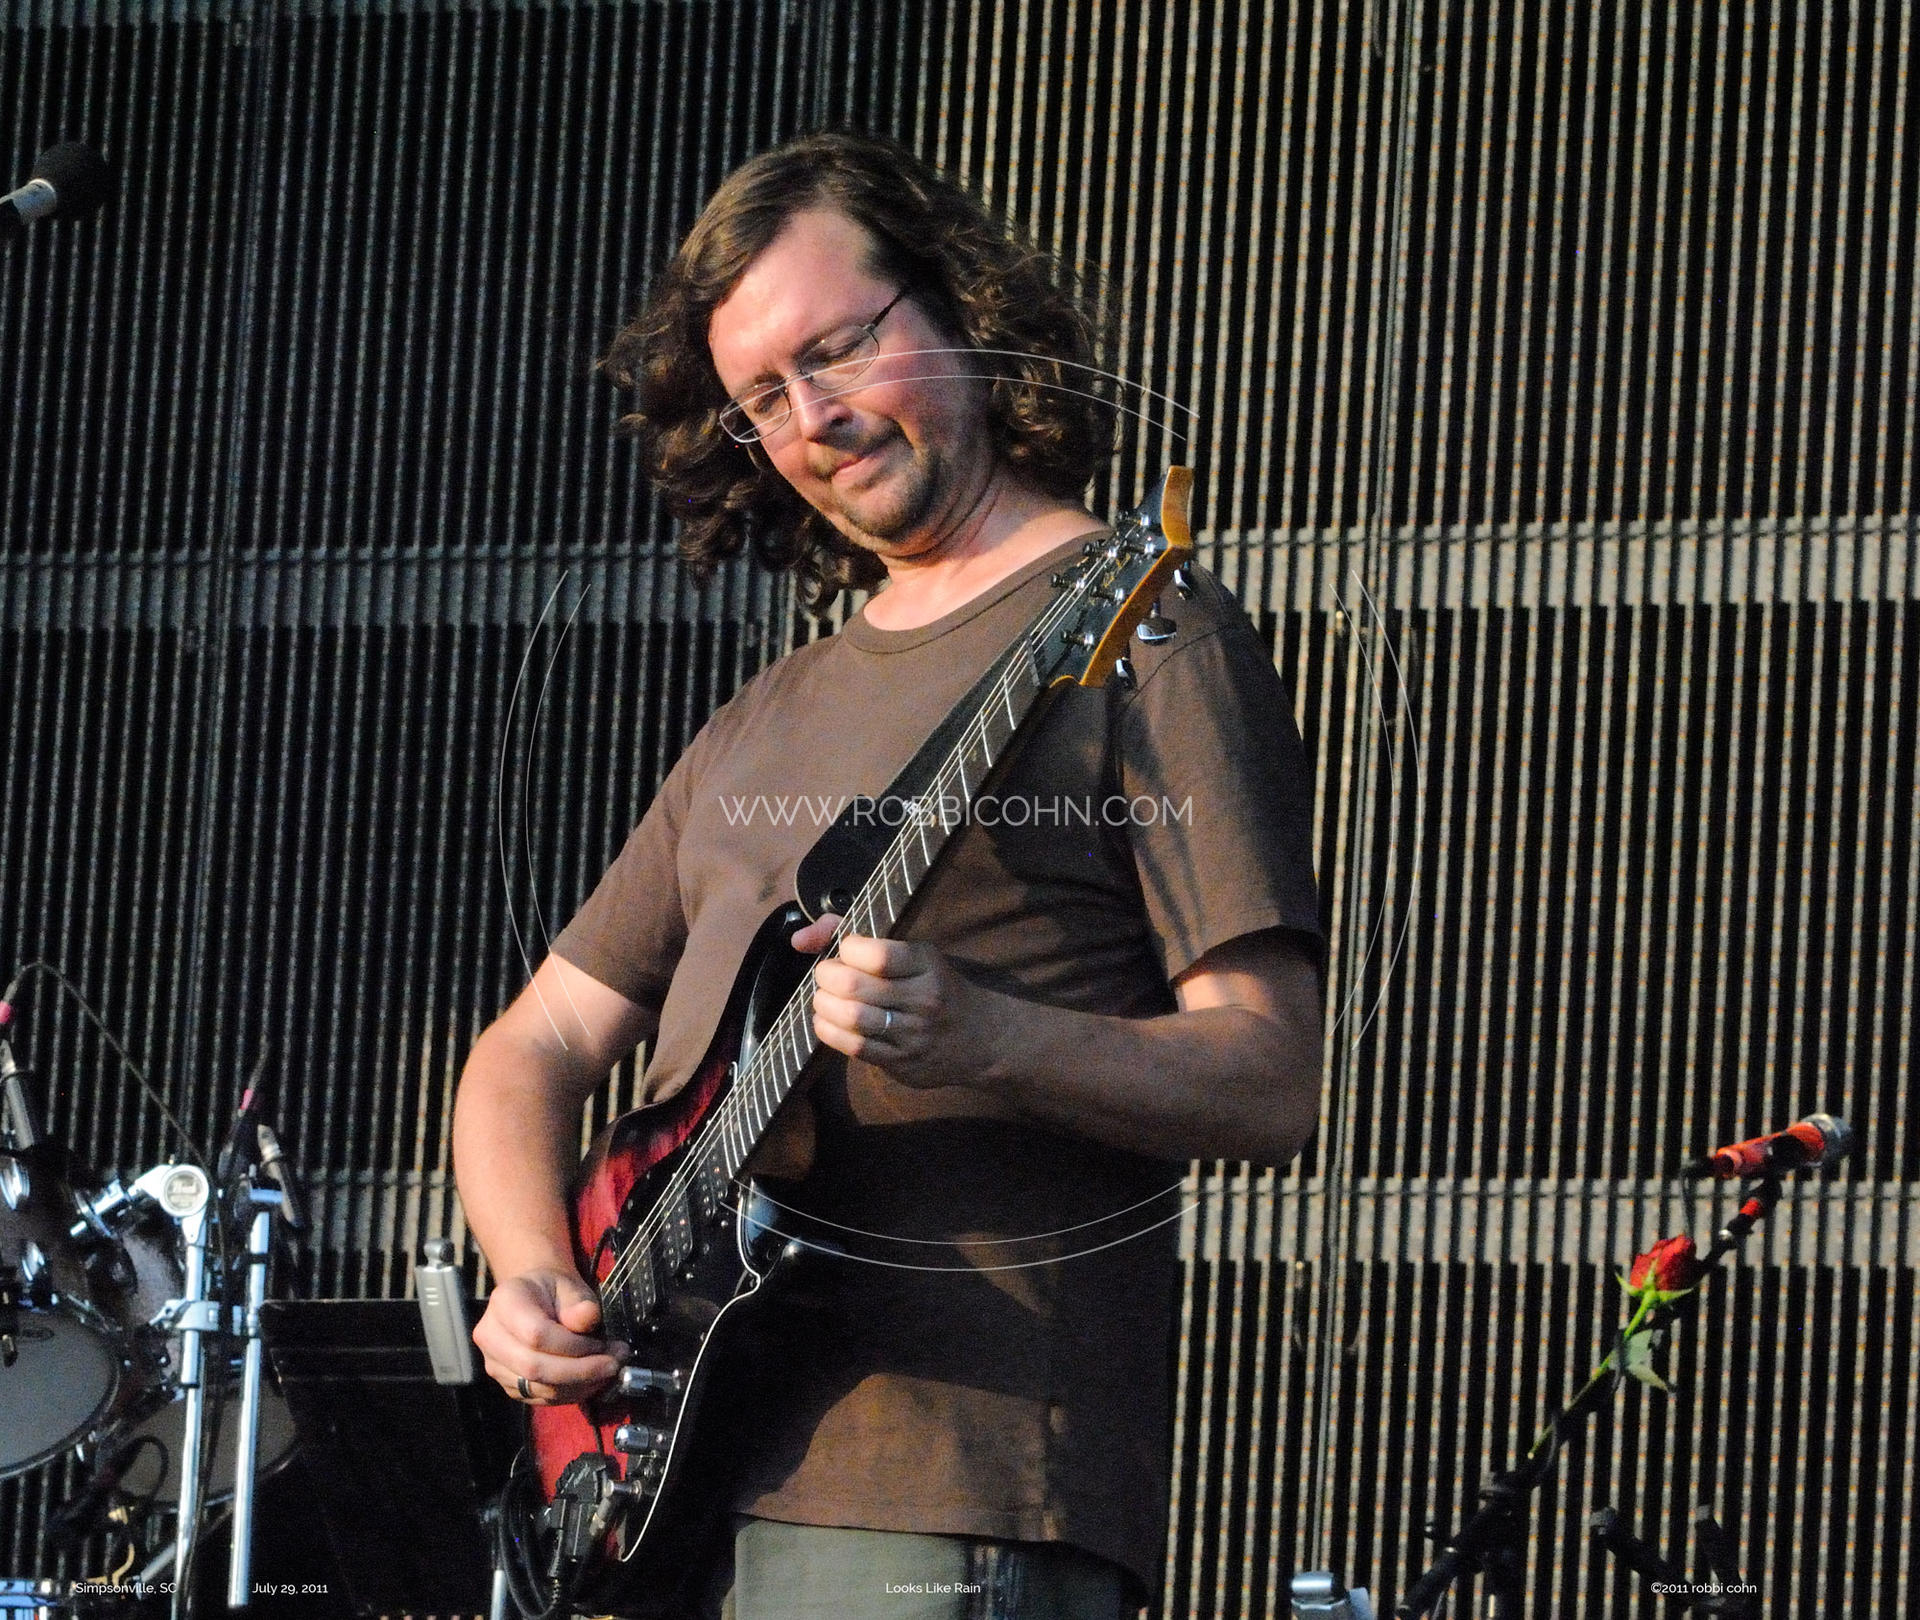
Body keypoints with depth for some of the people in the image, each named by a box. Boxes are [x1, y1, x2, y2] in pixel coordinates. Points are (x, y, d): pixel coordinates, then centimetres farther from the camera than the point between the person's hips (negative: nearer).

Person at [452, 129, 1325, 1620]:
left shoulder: (1135, 632, -1)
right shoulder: (777, 714, 22)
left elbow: (1272, 1085, -9)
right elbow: (537, 1048, 22)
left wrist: (980, 1038, -25)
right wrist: (533, 1283, 2)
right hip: (670, 1488, 7)